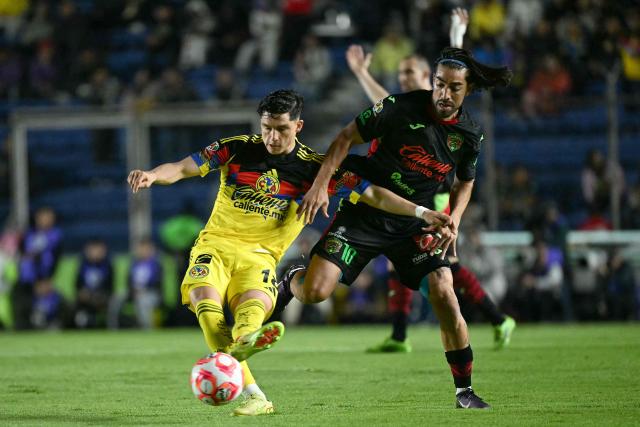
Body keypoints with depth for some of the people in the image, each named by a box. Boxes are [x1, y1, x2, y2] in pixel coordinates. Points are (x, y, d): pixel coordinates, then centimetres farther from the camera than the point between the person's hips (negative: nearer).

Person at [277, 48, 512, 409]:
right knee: (314, 292, -15)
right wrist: (321, 183, -18)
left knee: (443, 294, -17)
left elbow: (465, 182, 16)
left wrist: (453, 221, -1)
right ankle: (291, 281, 25)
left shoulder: (470, 134, -2)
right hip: (364, 213, -2)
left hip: (416, 224, 2)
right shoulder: (400, 108, -15)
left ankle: (464, 390, -2)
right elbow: (348, 137, -7)